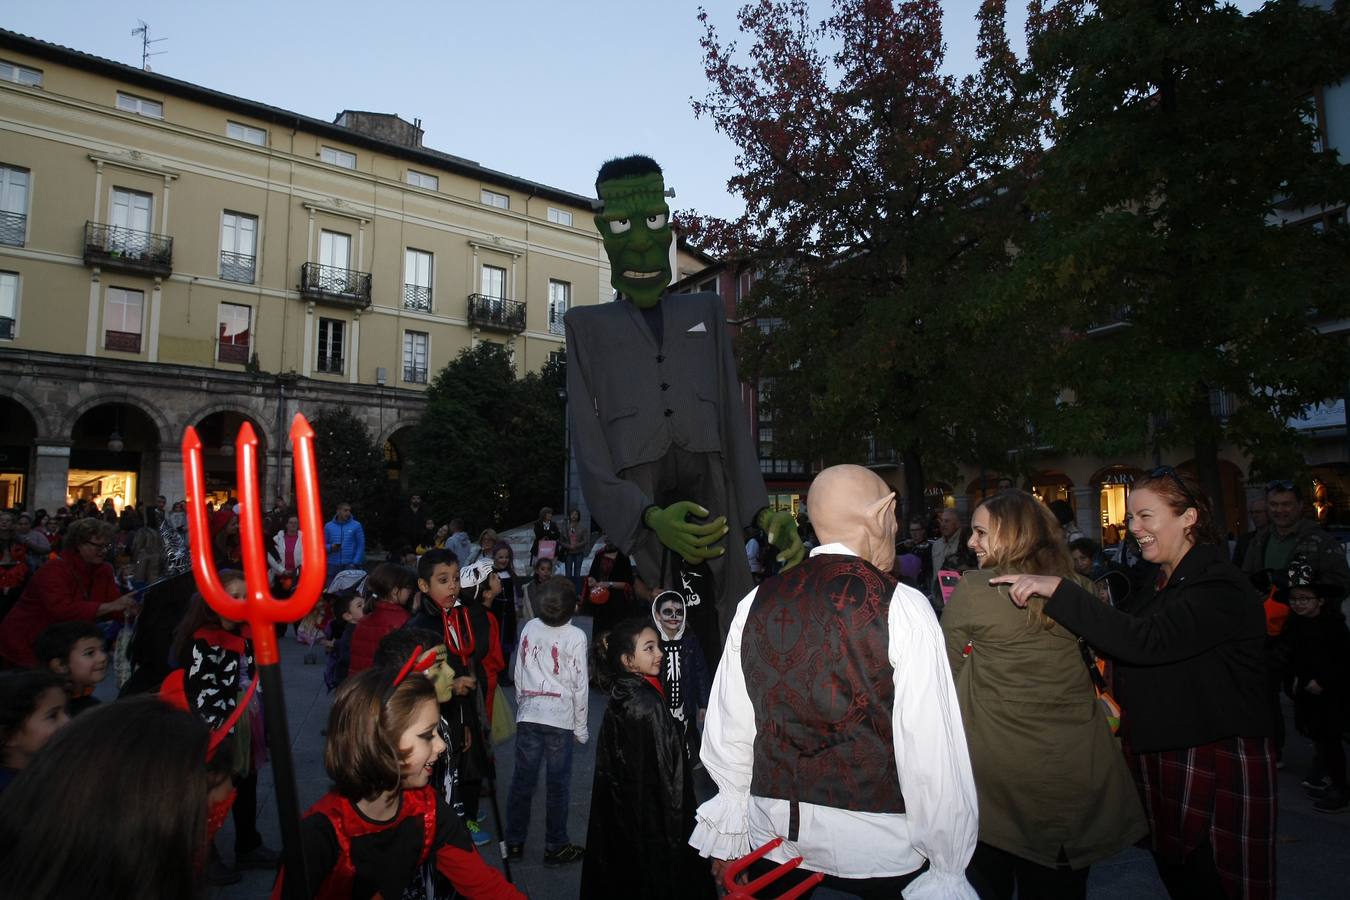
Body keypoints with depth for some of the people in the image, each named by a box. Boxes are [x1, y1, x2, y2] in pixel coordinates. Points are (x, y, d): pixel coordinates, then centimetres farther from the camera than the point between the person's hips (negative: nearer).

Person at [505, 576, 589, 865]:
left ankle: (514, 842, 24)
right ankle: (556, 847, 17)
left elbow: (519, 672, 6)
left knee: (522, 779, 12)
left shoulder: (530, 628, -1)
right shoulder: (575, 636, -11)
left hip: (528, 714, 4)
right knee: (558, 783, 7)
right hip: (560, 717, -3)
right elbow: (580, 684, -7)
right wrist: (581, 726, 3)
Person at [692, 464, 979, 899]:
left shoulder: (756, 603, -3)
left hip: (773, 841, 4)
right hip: (878, 847, -3)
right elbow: (931, 747, -16)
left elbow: (728, 728, 2)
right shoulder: (902, 607, -14)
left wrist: (727, 835, 14)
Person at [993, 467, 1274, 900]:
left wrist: (1057, 589, -34)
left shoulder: (1222, 588, -16)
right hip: (1158, 758, 8)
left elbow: (1143, 641, -31)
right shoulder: (1153, 586, 11)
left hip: (1220, 763, -7)